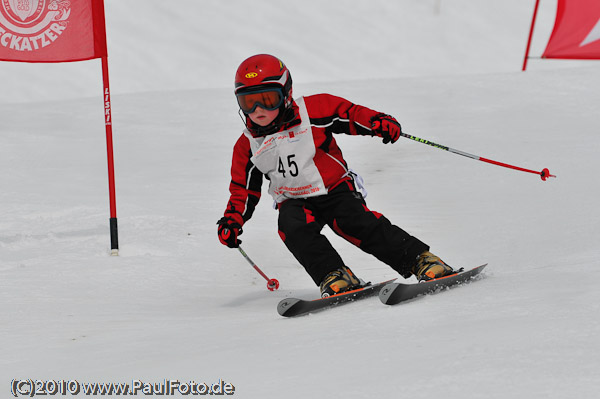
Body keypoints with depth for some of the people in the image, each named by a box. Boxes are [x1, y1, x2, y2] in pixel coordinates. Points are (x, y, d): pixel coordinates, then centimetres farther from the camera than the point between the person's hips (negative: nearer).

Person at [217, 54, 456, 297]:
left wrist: (380, 123, -23)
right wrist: (232, 221, -3)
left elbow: (349, 113, -4)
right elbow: (244, 189, 12)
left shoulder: (311, 111, -7)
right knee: (292, 226, -31)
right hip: (295, 202, 2)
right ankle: (333, 276, -30)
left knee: (356, 221, -26)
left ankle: (420, 259, -21)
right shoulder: (247, 146, 3)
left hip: (335, 188, -2)